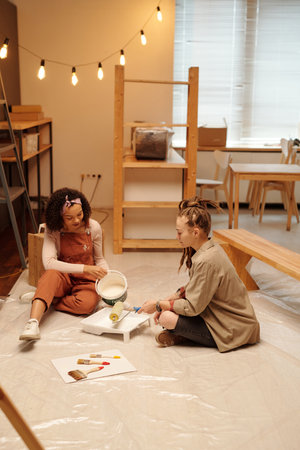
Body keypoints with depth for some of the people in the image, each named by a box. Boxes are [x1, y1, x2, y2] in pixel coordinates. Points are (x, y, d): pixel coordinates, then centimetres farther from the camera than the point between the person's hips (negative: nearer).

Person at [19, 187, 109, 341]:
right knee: (51, 274, -37)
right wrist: (85, 268, -34)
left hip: (86, 281, 1)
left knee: (87, 304, -34)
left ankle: (39, 298, -13)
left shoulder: (93, 227, -8)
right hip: (63, 279, -1)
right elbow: (48, 263, -28)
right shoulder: (53, 230, -13)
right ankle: (33, 323, -51)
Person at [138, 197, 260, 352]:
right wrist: (165, 302, 6)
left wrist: (158, 305, -8)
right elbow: (192, 287, 14)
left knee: (166, 318, -19)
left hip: (234, 330, -9)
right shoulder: (211, 248, 3)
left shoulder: (206, 261, -28)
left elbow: (192, 308, -21)